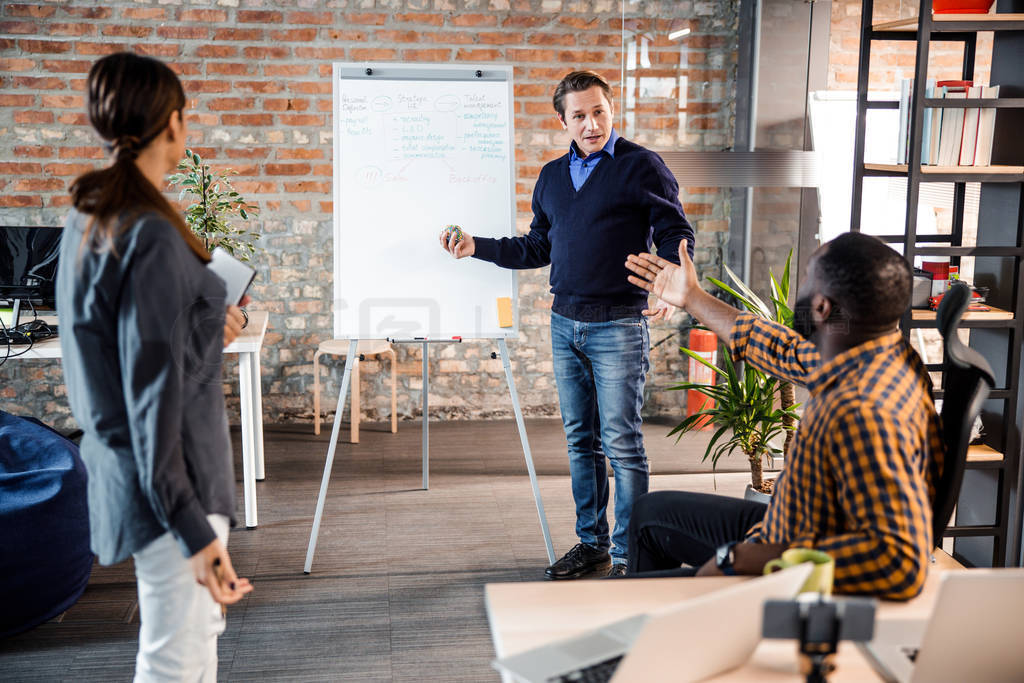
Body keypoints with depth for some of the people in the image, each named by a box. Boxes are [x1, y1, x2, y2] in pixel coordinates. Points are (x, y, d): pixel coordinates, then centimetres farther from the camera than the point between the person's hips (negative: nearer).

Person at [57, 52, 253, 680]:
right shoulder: (152, 236, -22)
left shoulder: (89, 221, 7)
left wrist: (206, 332, 11)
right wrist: (194, 529, -24)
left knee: (199, 623, 24)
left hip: (124, 465, 10)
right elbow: (152, 393, -25)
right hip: (173, 480, -10)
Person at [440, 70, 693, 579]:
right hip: (565, 324, 6)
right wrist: (477, 247, 11)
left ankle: (628, 554, 6)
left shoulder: (641, 167, -4)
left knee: (621, 443, -4)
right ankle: (591, 543, 24)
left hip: (618, 326, -6)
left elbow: (675, 236, -7)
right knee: (580, 440, 12)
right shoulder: (552, 176, 14)